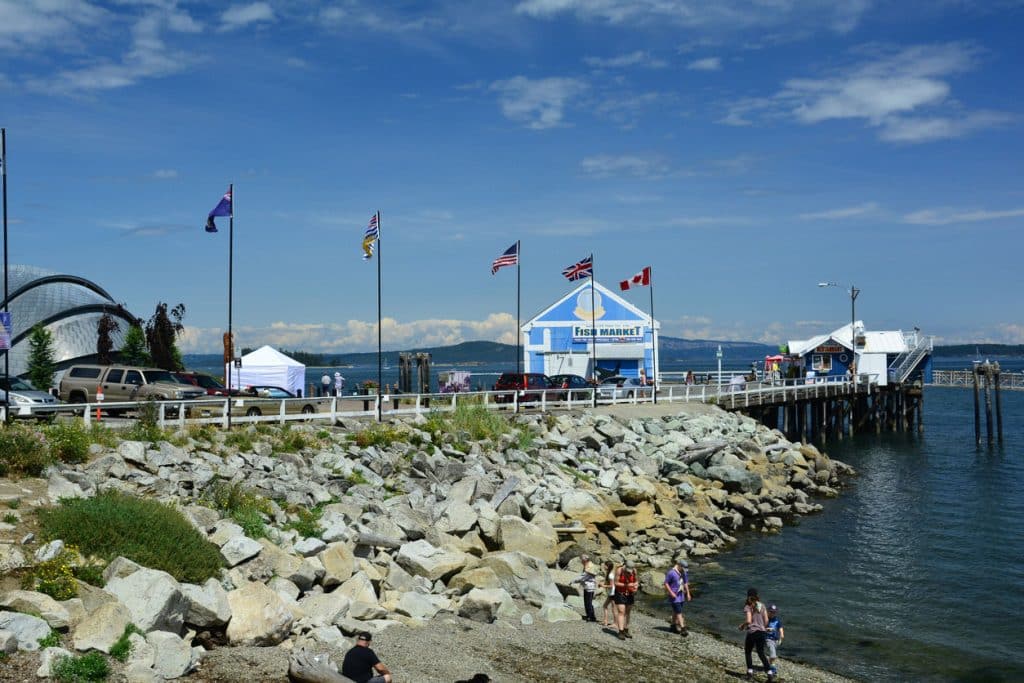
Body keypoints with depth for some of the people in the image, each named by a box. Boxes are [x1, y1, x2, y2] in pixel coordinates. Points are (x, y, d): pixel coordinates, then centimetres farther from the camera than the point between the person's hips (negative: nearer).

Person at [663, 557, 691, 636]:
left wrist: (688, 593, 18)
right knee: (679, 612, -11)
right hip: (674, 596, -7)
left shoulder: (683, 573, 7)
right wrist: (671, 593, -18)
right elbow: (666, 583, -14)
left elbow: (685, 583, 18)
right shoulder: (671, 573, -16)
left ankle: (674, 626, 26)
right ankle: (683, 628, -14)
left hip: (681, 596, 7)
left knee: (675, 611, 16)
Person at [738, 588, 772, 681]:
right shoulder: (762, 605, 5)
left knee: (748, 652, 15)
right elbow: (766, 620, 5)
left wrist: (742, 625, 0)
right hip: (762, 632, 5)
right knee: (761, 653, 14)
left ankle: (750, 673, 10)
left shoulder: (748, 606, -9)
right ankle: (770, 674, 2)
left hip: (752, 632, -5)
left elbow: (749, 621, -19)